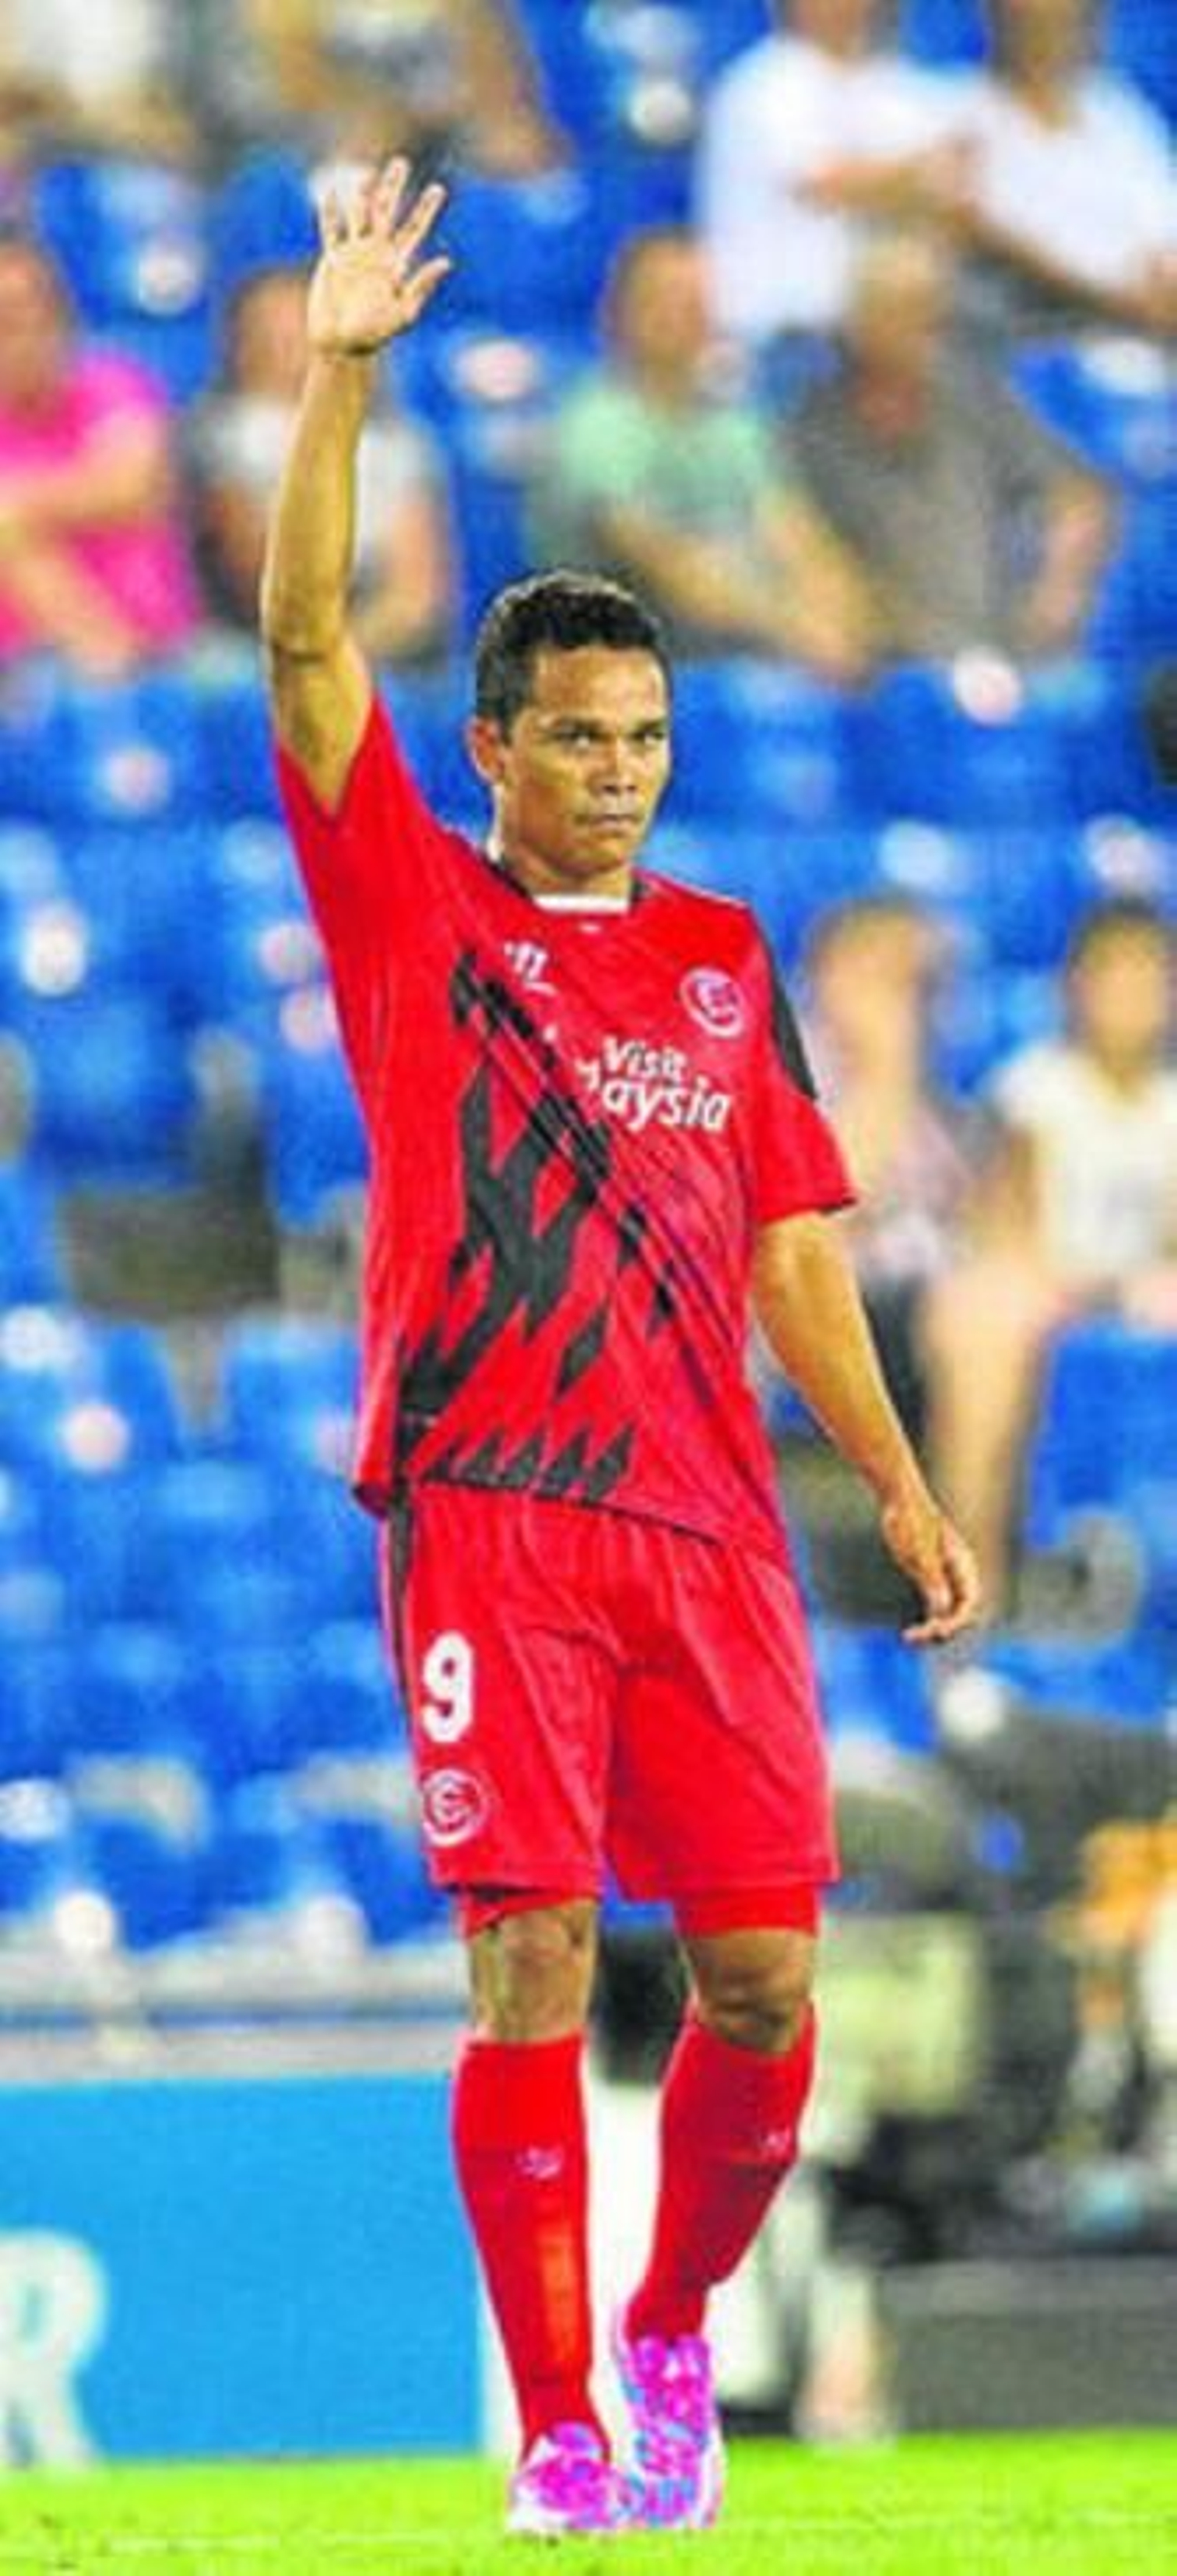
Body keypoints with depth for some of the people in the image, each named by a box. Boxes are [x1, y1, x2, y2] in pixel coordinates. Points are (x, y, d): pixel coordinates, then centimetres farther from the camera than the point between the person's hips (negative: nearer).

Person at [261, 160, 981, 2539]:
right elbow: (305, 644, -6)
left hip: (706, 1521, 4)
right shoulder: (414, 914, 4)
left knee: (762, 1977, -1)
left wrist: (900, 1486, 13)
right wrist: (340, 374, -14)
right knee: (530, 1968, -8)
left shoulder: (724, 960, 15)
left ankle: (673, 2333, 23)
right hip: (489, 1516, -3)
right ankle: (558, 2435, -3)